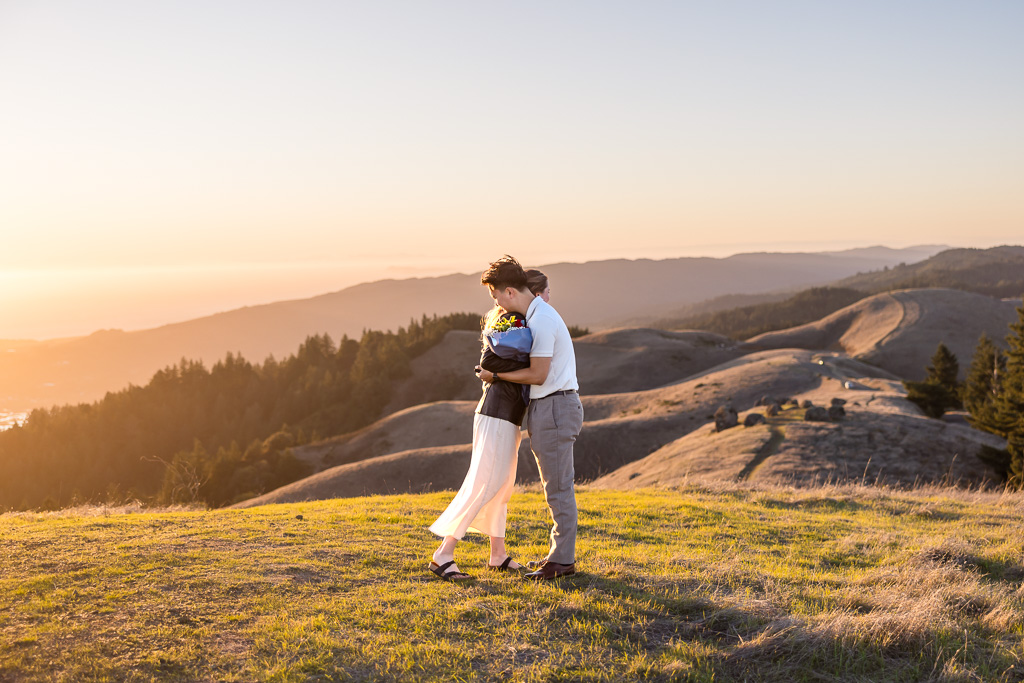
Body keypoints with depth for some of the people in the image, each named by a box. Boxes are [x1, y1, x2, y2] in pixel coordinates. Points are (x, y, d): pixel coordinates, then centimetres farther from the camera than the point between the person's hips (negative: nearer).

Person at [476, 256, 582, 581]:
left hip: (555, 406, -11)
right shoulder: (537, 314, 14)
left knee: (558, 486, -5)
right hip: (546, 407, 11)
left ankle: (562, 559, 2)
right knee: (555, 485, 15)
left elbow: (538, 374, -19)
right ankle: (560, 553, 23)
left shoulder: (542, 320, -18)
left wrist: (496, 375, -9)